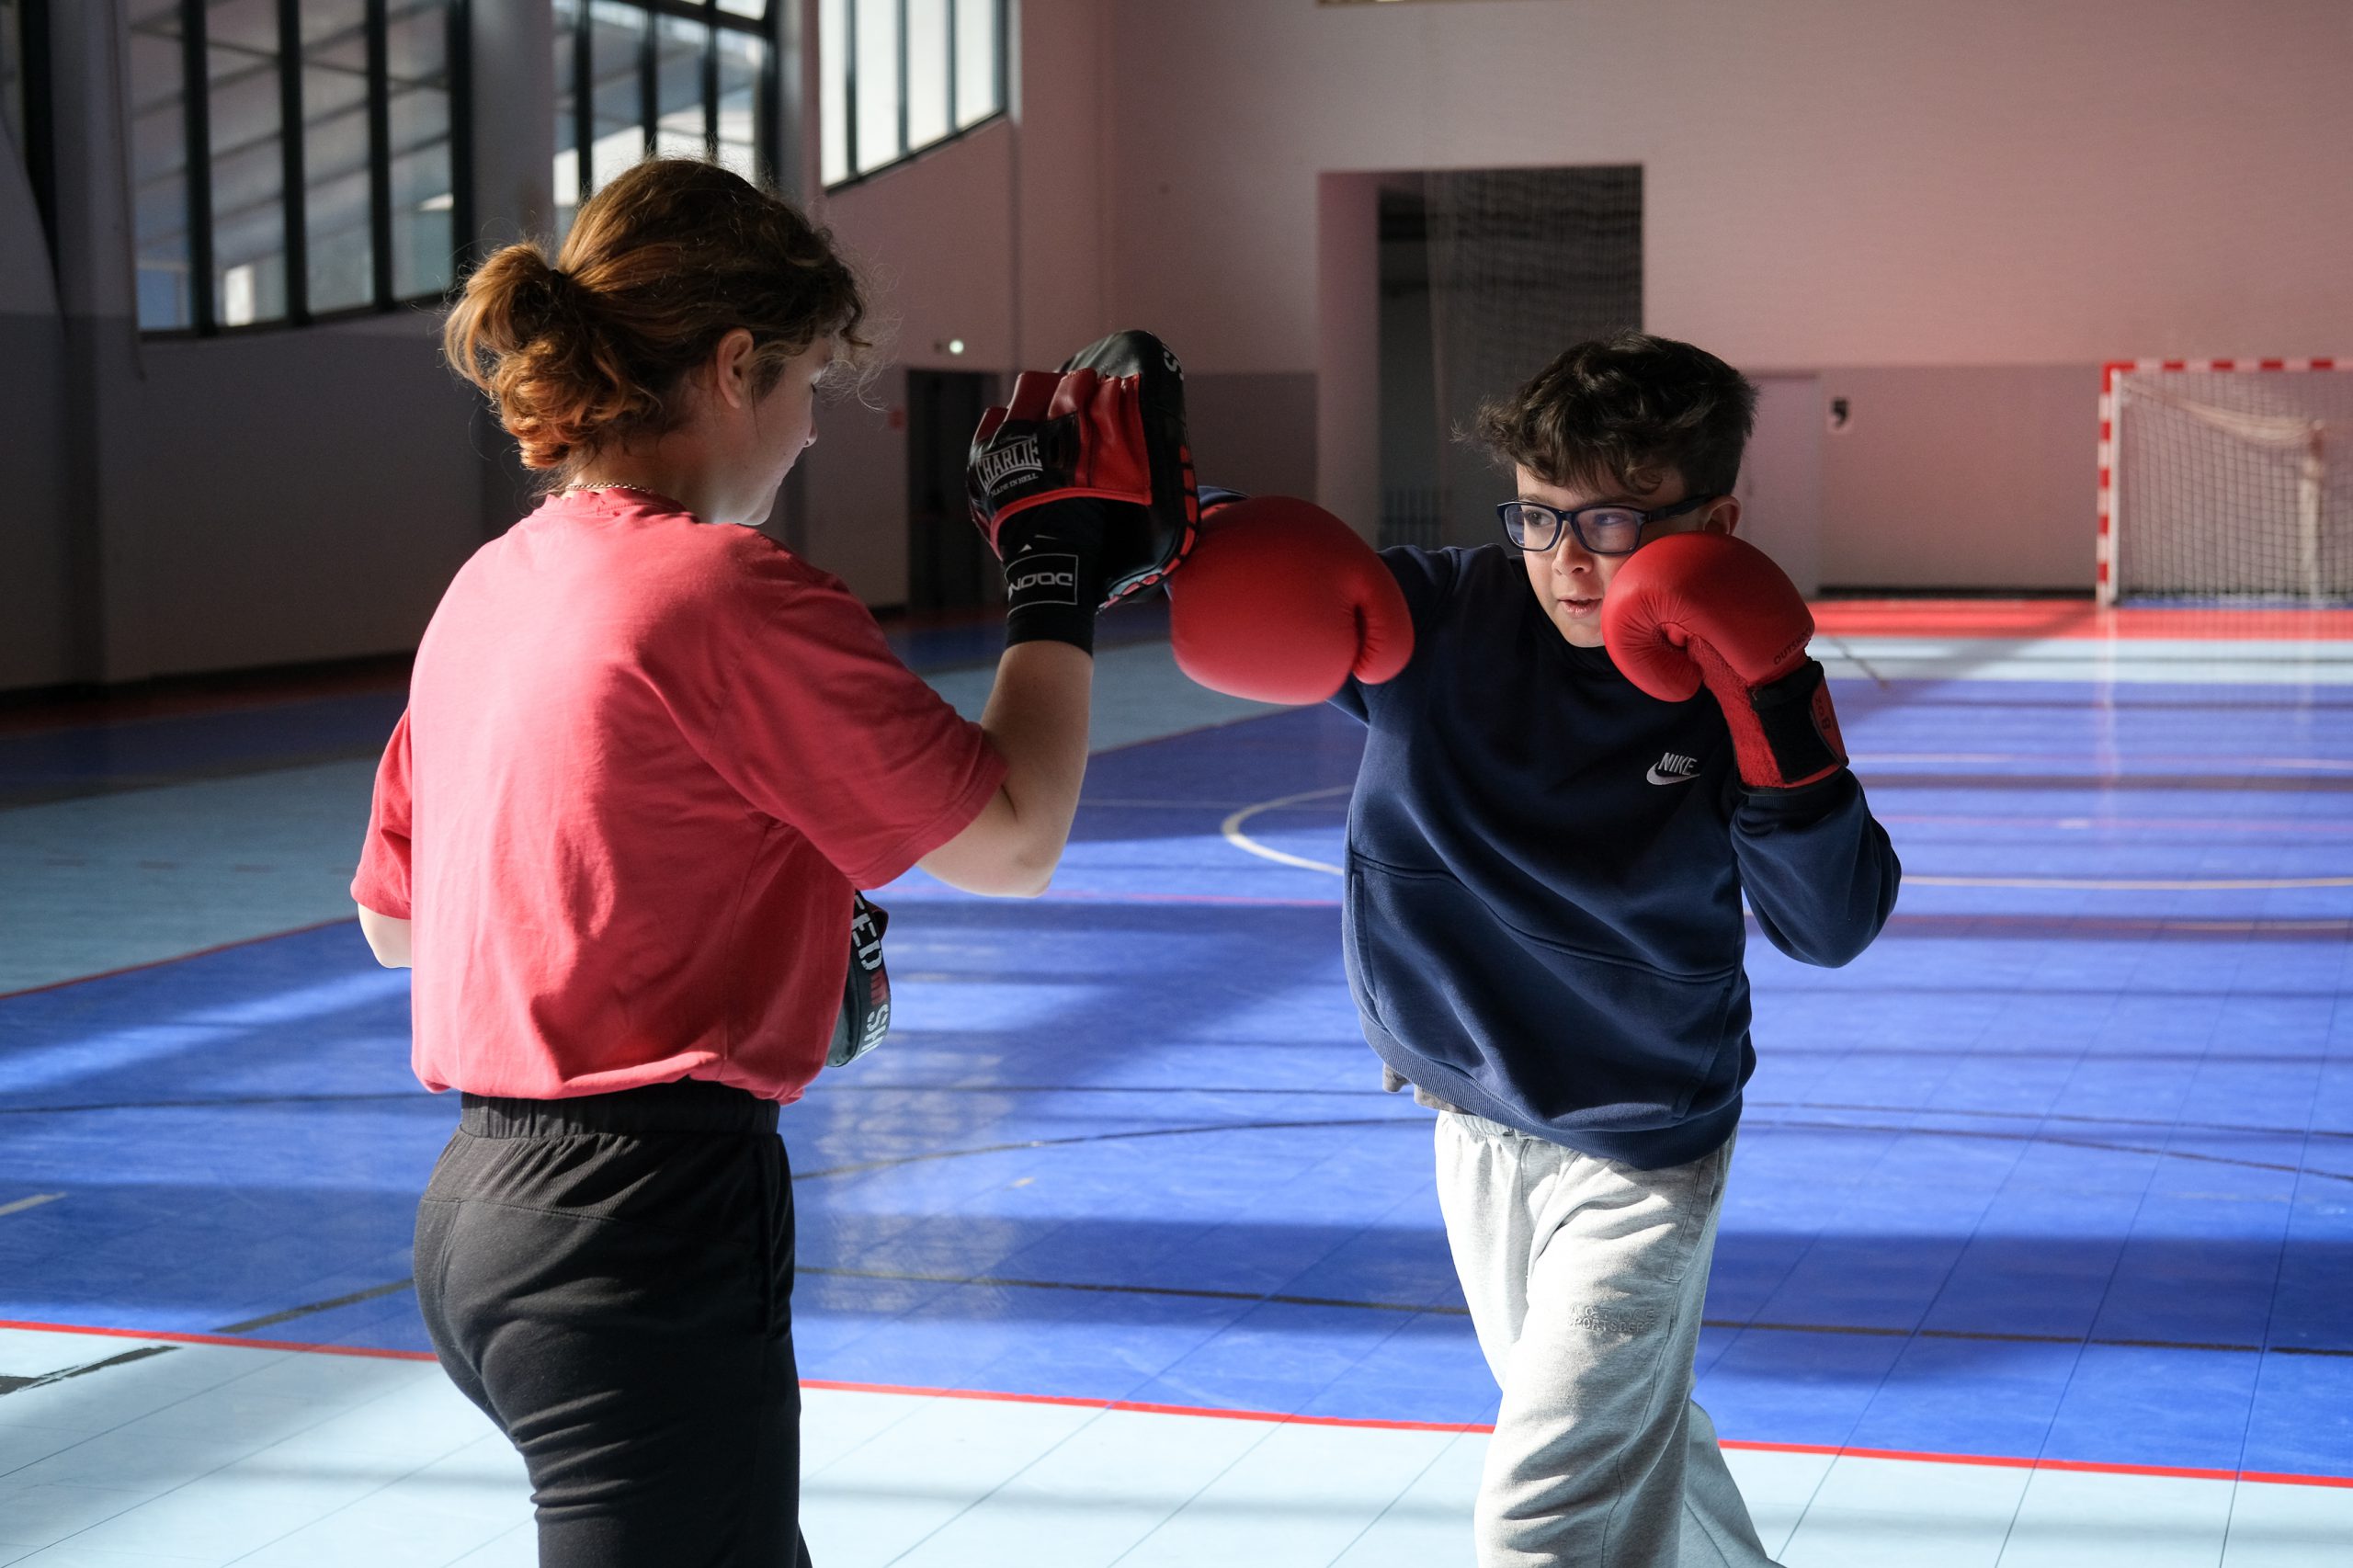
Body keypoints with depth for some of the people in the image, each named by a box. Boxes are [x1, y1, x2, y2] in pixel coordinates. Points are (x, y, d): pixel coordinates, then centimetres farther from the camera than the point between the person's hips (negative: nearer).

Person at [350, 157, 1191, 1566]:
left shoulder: (489, 587, 9)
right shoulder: (736, 594, -16)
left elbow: (392, 911, 19)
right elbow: (1015, 841, -11)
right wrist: (1061, 590, 3)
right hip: (645, 1236, -9)